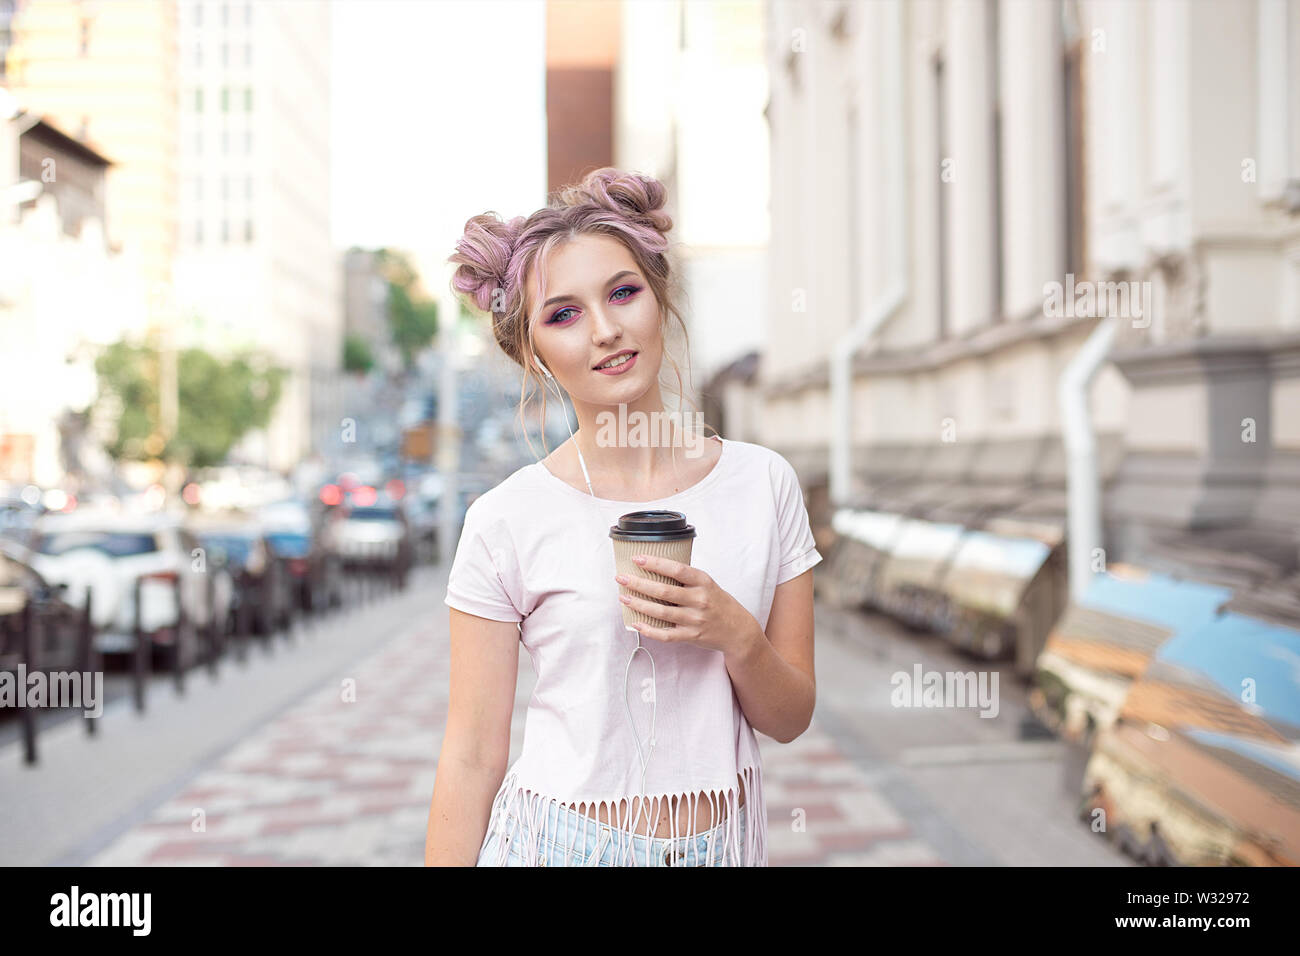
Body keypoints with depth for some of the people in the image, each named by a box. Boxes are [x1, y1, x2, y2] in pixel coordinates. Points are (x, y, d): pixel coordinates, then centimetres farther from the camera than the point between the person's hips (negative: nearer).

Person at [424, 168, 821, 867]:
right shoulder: (503, 521, -10)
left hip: (725, 838, 3)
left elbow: (789, 719, 0)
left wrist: (737, 637, -17)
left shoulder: (763, 482, -4)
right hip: (561, 838, -2)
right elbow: (472, 757, -7)